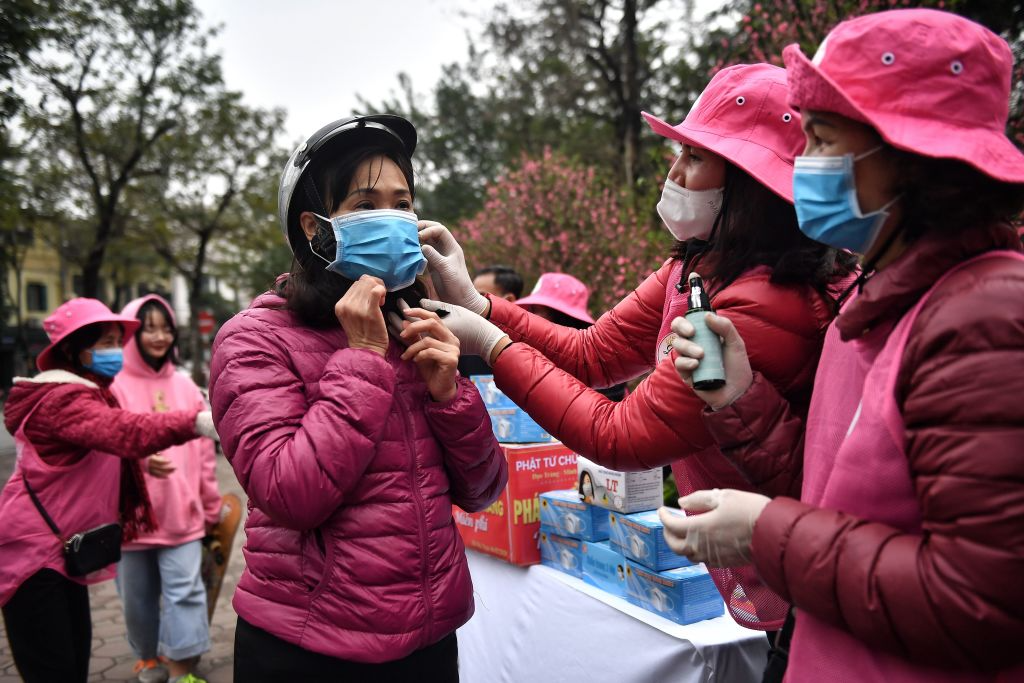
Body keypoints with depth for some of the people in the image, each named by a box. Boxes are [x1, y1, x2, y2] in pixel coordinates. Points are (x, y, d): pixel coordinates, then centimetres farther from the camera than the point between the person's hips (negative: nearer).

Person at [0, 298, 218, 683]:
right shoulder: (64, 398, -20)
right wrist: (197, 422, -55)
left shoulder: (87, 392, 13)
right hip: (33, 550, -9)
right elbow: (124, 431, -40)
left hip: (60, 550, 10)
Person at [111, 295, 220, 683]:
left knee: (185, 592, -4)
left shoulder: (184, 385, 7)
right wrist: (140, 458, -35)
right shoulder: (114, 386, -5)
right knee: (137, 597, 14)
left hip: (181, 513, 2)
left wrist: (211, 506, 13)